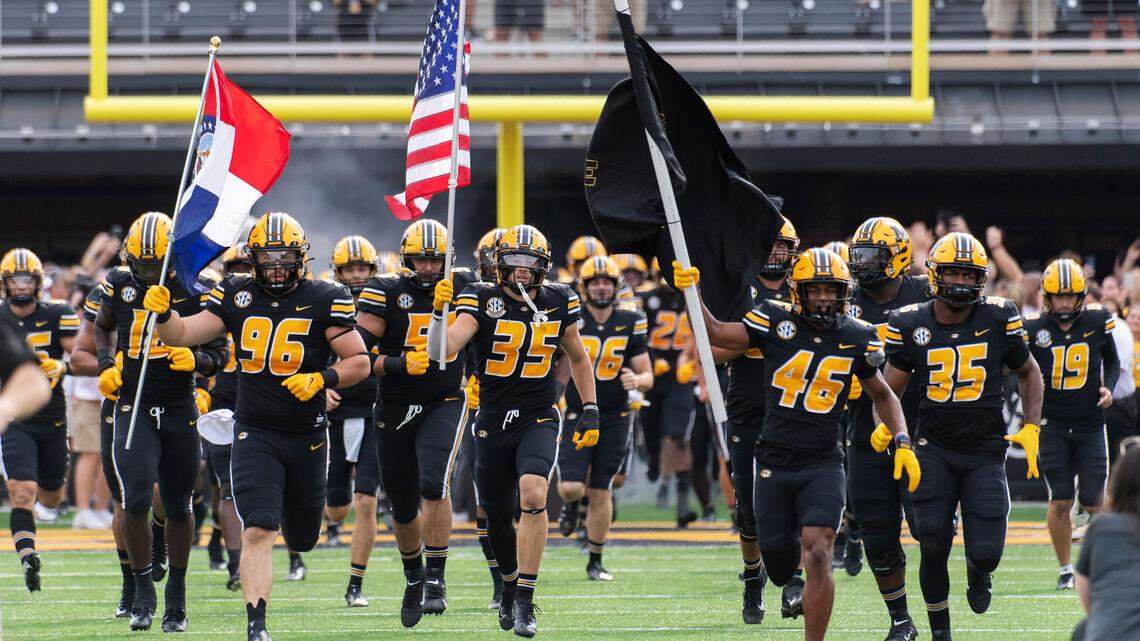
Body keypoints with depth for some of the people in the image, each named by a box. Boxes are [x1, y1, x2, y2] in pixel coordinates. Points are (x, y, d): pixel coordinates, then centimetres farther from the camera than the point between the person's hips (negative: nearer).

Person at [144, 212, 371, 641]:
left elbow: (359, 361, -5)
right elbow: (183, 334, 3)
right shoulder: (237, 296, 2)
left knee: (301, 539, 16)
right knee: (258, 531, -18)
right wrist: (162, 314, -18)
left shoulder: (324, 300, -4)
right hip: (254, 434, 0)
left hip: (307, 437, 1)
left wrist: (323, 379, -22)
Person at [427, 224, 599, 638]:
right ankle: (511, 584, 39)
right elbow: (442, 351, -19)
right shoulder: (482, 301, -6)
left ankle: (524, 601, -20)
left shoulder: (557, 303, 2)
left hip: (539, 420, 0)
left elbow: (578, 358, 18)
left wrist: (590, 411, 14)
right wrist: (439, 310, -36)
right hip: (493, 424, 0)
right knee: (499, 518, 10)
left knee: (533, 495, -25)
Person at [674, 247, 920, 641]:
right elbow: (716, 335, 5)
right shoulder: (777, 322, -3)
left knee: (817, 557, -19)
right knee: (780, 568, 7)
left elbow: (882, 394, 15)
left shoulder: (857, 338, 1)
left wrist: (902, 443, 5)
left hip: (823, 464, -1)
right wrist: (691, 294, -9)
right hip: (775, 463, 1)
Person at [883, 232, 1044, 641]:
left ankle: (978, 571, 31)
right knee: (933, 542, -11)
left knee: (986, 552, -8)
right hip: (935, 449, 0)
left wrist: (1031, 428, 2)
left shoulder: (999, 319, -2)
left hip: (986, 453, 0)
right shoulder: (912, 324, -1)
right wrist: (884, 427, -14)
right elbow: (890, 388, 5)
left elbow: (1027, 373, 12)